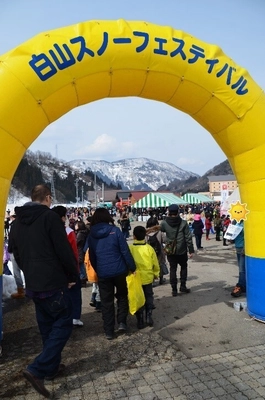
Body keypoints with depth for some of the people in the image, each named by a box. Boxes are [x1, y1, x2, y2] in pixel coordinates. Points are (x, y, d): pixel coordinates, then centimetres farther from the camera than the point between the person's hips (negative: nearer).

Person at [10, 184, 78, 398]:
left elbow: (17, 254, 16)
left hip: (33, 284, 8)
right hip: (53, 283, -8)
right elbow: (64, 250, -15)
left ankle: (52, 367, 29)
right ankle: (37, 369, -6)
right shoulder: (50, 217, -13)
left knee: (47, 326, 19)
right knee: (63, 324, 2)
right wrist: (73, 275, -3)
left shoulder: (18, 222, 10)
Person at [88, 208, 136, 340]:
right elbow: (125, 251, -9)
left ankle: (109, 332, 16)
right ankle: (122, 322, 14)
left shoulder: (91, 235, 2)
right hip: (119, 270, -1)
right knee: (122, 296, 22)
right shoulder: (115, 231, -7)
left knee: (106, 302, 11)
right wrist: (132, 267, -1)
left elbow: (92, 256, 8)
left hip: (103, 273, 2)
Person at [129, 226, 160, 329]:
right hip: (148, 278, 1)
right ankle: (149, 316, 15)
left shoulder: (130, 248, -13)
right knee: (149, 297, 19)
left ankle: (140, 321, 15)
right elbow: (155, 264, 0)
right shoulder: (149, 248, -8)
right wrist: (156, 274, 16)